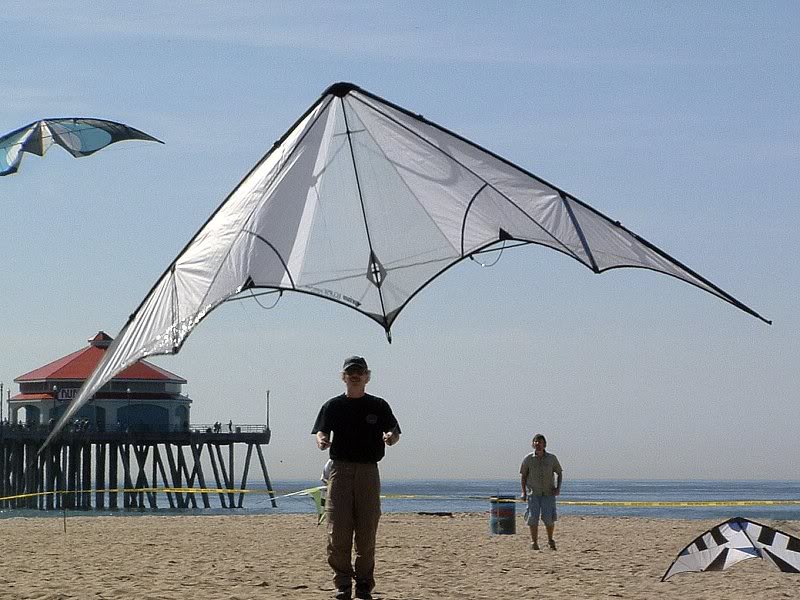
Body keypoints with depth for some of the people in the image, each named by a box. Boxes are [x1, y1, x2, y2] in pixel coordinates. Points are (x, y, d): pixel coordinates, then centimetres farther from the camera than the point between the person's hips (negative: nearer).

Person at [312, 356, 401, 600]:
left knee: (367, 532, 0)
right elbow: (321, 431, 3)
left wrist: (390, 438, -15)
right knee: (338, 530, -9)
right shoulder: (333, 406, 9)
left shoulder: (378, 406, 10)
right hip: (340, 468, -1)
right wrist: (322, 440, -21)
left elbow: (394, 434, 9)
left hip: (368, 471, 1)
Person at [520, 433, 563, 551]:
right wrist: (523, 491, -1)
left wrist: (558, 487, -2)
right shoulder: (528, 459, 0)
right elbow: (523, 475, 8)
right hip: (533, 493, 0)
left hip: (548, 493, 0)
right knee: (533, 518, -7)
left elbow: (559, 473, 12)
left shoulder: (552, 458, 1)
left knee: (549, 518, -8)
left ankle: (550, 540, 14)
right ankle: (534, 542, 4)